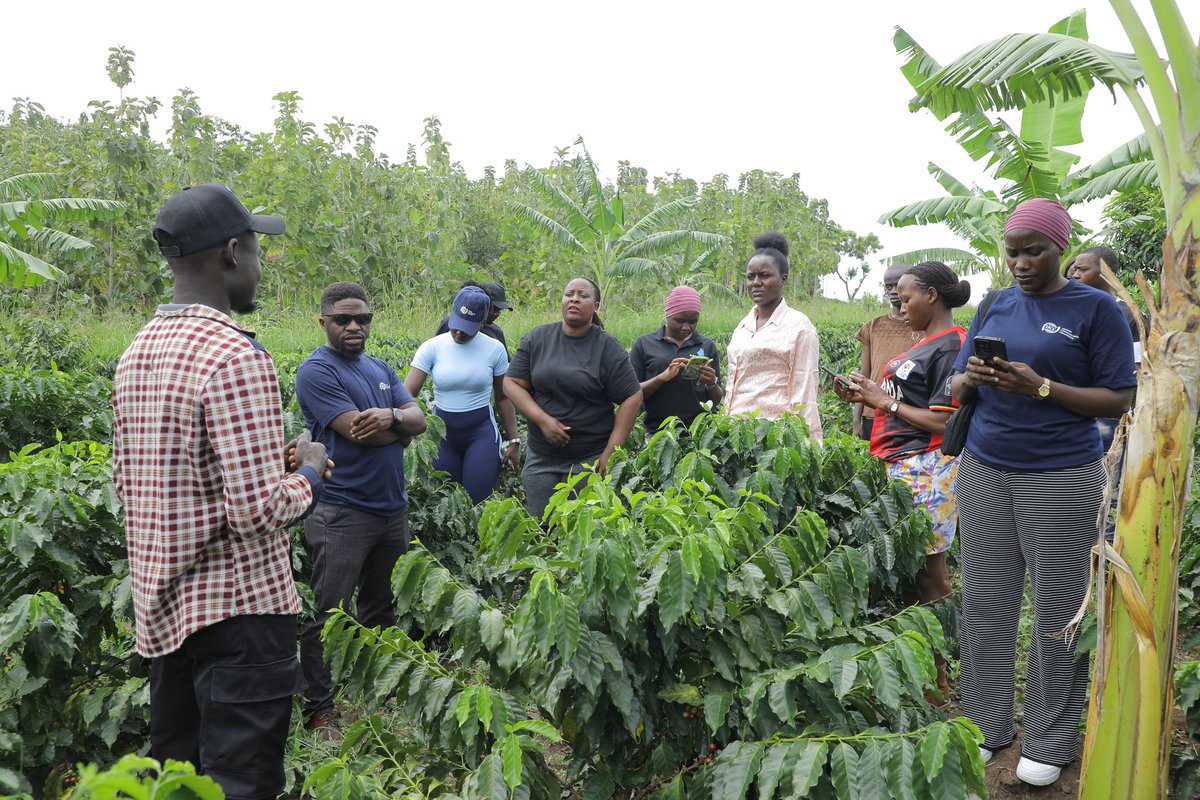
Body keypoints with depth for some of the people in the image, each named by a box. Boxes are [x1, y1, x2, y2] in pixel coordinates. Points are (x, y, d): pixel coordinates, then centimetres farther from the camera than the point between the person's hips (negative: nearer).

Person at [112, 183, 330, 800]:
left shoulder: (136, 352, 7)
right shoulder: (236, 357, -21)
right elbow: (259, 511, -25)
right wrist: (307, 475, -5)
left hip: (162, 604, 9)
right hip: (237, 609, -9)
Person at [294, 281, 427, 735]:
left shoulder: (381, 369, 14)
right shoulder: (317, 371, -10)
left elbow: (419, 420, 5)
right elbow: (356, 430, -20)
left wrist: (392, 416, -17)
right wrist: (400, 431, -3)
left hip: (393, 507, 8)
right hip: (342, 512, -8)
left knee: (383, 611, 18)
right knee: (326, 614, -3)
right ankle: (318, 710, 9)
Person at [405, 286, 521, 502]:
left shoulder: (494, 349, -4)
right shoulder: (432, 348, -6)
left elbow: (503, 398, 5)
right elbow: (408, 391, -12)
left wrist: (513, 440, 4)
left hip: (481, 432, -1)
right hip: (442, 433, 1)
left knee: (479, 501, -5)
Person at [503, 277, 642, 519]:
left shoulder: (608, 349, -5)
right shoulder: (537, 338, 2)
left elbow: (632, 398, -6)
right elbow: (511, 383, 1)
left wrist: (611, 453, -11)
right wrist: (543, 420, -14)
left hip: (589, 459, -2)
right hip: (540, 458, 3)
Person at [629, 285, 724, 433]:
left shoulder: (707, 346, 10)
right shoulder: (644, 343, 5)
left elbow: (717, 400, 15)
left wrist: (712, 384, -7)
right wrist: (663, 377, -13)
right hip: (657, 431, -1)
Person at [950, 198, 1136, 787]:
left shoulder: (1096, 308, -2)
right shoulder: (996, 305, 11)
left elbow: (1117, 400, -6)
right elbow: (958, 388, 14)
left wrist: (1041, 388, -19)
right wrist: (970, 379, -9)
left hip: (1060, 479, -4)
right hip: (984, 471, 4)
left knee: (1058, 612, 3)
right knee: (985, 605, 7)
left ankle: (1051, 741, 18)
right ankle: (986, 725, 20)